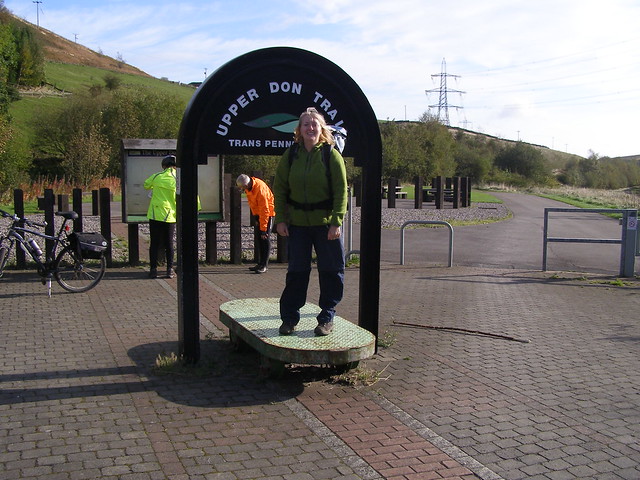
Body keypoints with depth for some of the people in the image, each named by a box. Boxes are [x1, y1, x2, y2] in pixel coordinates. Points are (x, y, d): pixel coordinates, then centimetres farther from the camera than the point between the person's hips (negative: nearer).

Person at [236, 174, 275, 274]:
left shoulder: (260, 189, -32)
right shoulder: (249, 187, -7)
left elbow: (265, 210, -29)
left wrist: (263, 229, -27)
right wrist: (255, 216, 16)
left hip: (268, 212, -9)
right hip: (259, 213, 9)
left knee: (265, 238, -11)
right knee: (259, 238, 10)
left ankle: (264, 265, -10)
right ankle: (260, 264, 15)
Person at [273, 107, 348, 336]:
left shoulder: (332, 155, -5)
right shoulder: (290, 155, 3)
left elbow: (341, 191, -7)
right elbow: (280, 188, 6)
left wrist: (336, 222, -13)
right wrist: (280, 219, 0)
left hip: (326, 223, -2)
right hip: (297, 223, 2)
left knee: (331, 272, 3)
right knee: (296, 272, 7)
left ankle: (327, 318, 17)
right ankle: (289, 317, 17)